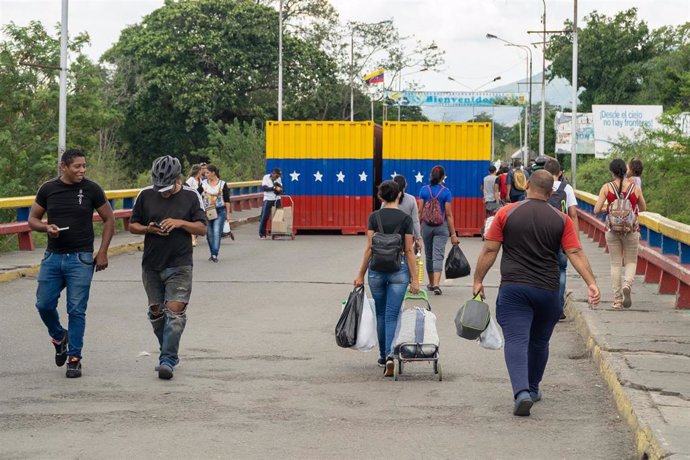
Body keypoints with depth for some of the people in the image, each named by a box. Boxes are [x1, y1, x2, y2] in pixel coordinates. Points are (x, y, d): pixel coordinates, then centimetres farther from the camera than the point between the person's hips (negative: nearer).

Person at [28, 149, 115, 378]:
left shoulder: (91, 189, -3)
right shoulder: (48, 189, 3)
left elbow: (109, 220, 4)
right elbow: (32, 219, 11)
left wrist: (102, 252, -2)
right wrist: (46, 227, -12)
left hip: (81, 258, -3)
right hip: (53, 256, 3)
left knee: (76, 310, -3)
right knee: (44, 304, 2)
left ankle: (74, 359, 7)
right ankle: (59, 337, 31)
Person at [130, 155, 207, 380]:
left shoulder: (191, 196, -1)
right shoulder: (146, 195, 3)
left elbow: (202, 228, 1)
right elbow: (132, 225, 10)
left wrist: (180, 223, -15)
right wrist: (148, 229, -11)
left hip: (179, 265, -3)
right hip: (151, 265, 3)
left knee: (175, 311, -12)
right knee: (156, 311, 10)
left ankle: (167, 360, -12)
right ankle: (168, 352, 26)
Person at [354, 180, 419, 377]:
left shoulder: (374, 217, -1)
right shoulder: (405, 219, -3)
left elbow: (369, 248, -3)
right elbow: (409, 250, -4)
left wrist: (361, 274, 4)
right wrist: (414, 278, 0)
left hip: (377, 268, 1)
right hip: (399, 268, -1)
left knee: (380, 314, 17)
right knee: (392, 315, -2)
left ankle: (383, 355, 24)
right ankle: (390, 355, -20)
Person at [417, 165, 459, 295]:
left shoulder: (424, 190, -2)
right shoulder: (446, 192, -7)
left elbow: (420, 211, -1)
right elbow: (449, 214, -7)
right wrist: (453, 234, -3)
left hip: (426, 226, 2)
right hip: (441, 227, -2)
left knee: (429, 255, 15)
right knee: (438, 256, -3)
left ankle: (431, 283, 26)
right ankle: (436, 284, -18)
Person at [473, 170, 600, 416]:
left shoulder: (506, 213, -1)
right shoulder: (561, 220, 3)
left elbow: (489, 250, -1)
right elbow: (575, 253, -5)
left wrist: (478, 280, 7)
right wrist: (591, 283, -5)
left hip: (513, 288, -2)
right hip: (547, 291, 2)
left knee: (516, 340, -8)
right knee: (539, 342, 19)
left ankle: (522, 391, -26)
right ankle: (533, 389, 33)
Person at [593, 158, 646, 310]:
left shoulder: (607, 187, -6)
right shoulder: (635, 188, -4)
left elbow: (596, 210, -9)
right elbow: (643, 208, 11)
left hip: (612, 229, 0)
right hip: (632, 229, 0)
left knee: (616, 263, 10)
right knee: (631, 262, 12)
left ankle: (617, 299, 8)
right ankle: (627, 284, -18)